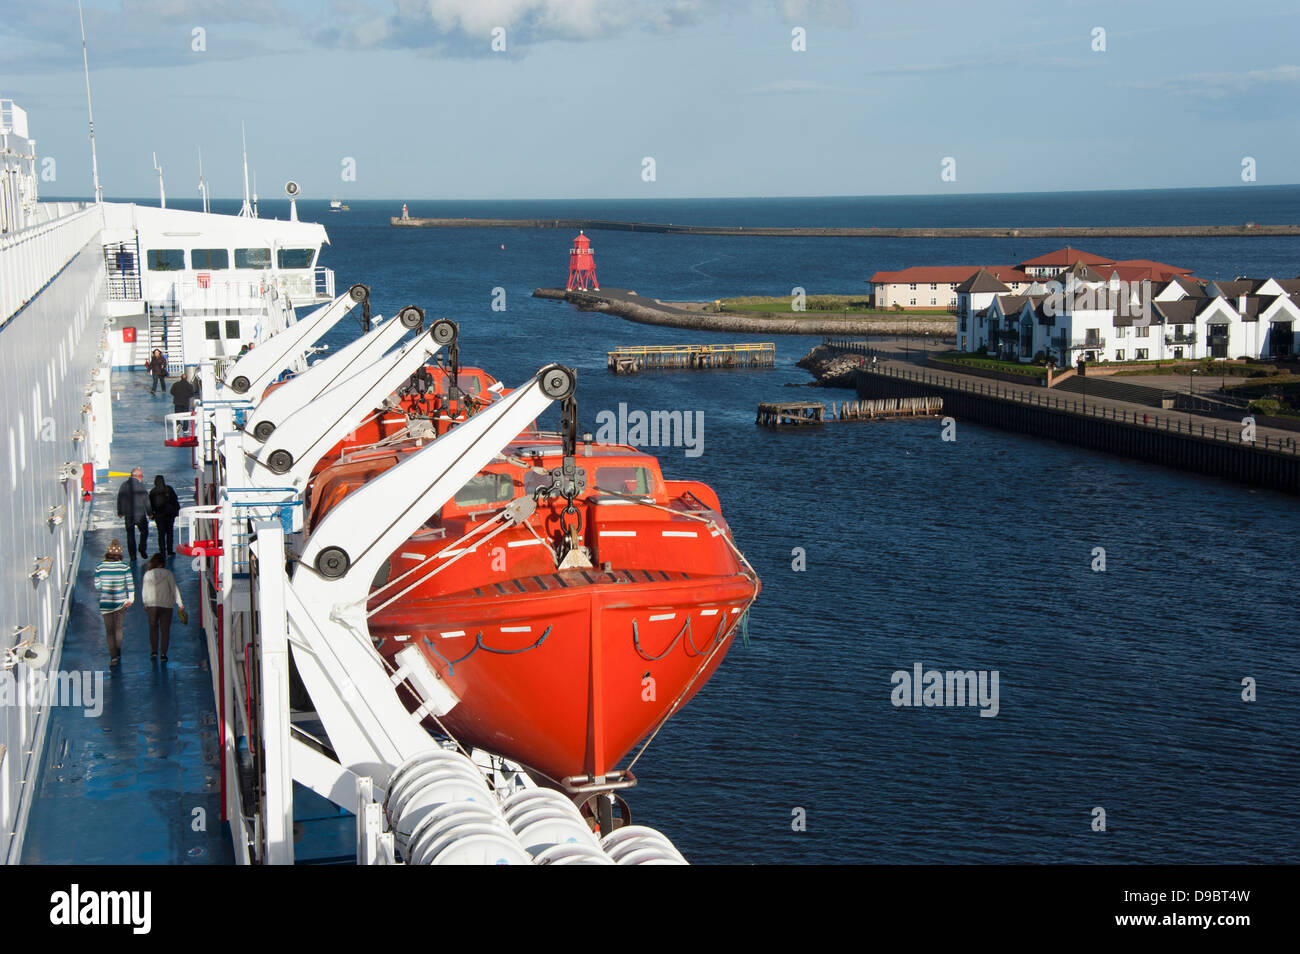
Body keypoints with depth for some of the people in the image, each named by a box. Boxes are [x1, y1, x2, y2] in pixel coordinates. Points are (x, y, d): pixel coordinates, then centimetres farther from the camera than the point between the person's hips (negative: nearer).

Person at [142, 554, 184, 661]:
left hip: (151, 605, 1)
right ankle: (163, 653, 1)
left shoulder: (147, 574, 0)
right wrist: (180, 603, 3)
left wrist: (145, 604, 18)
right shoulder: (167, 573, -6)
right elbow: (174, 589, -3)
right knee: (165, 630, 5)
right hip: (166, 605, -1)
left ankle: (154, 651, 5)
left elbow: (144, 591, 5)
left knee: (153, 628, 15)